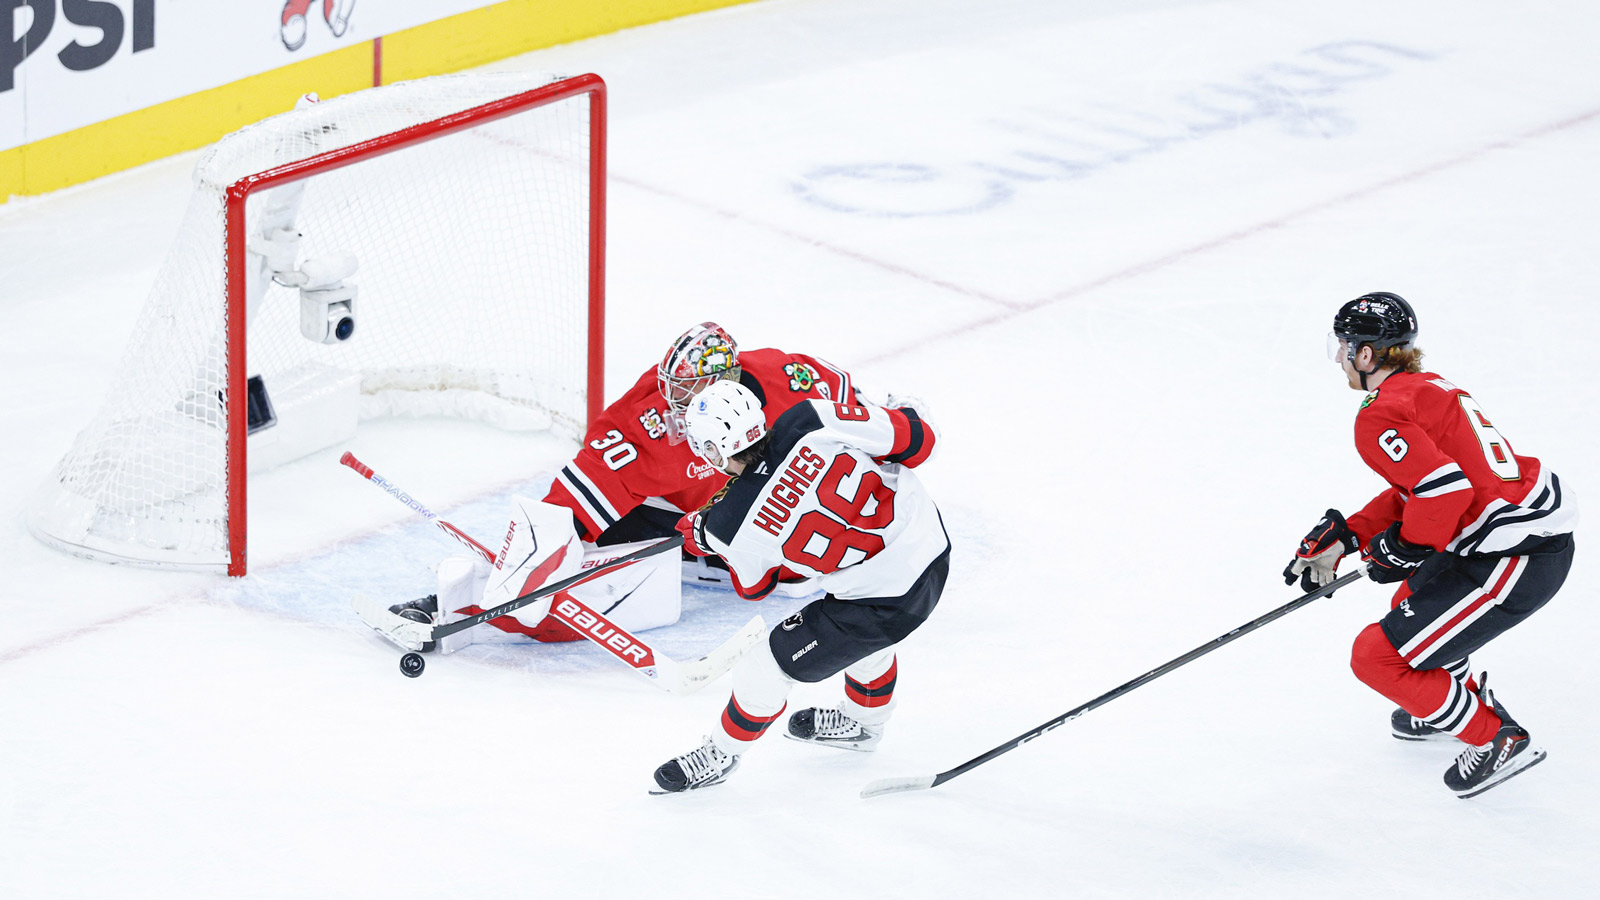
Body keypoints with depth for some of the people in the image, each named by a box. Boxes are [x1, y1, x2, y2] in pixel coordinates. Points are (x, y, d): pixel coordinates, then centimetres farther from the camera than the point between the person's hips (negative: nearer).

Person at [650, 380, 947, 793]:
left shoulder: (732, 525, -18)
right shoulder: (813, 423, -18)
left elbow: (753, 585, 6)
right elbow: (918, 439, -12)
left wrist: (705, 537, 21)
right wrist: (905, 415, 12)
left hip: (888, 600, -5)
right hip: (934, 542, 6)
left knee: (768, 666, 11)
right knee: (866, 638, 36)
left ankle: (723, 752, 34)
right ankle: (863, 720, 62)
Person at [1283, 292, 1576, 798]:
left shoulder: (1381, 417, -13)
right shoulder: (1428, 390, 17)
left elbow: (1445, 490, -26)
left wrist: (1403, 550, -10)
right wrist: (1345, 538, 18)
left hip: (1513, 563, -10)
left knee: (1378, 657, -2)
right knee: (1413, 600, 33)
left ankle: (1498, 740, 5)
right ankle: (1462, 703, 45)